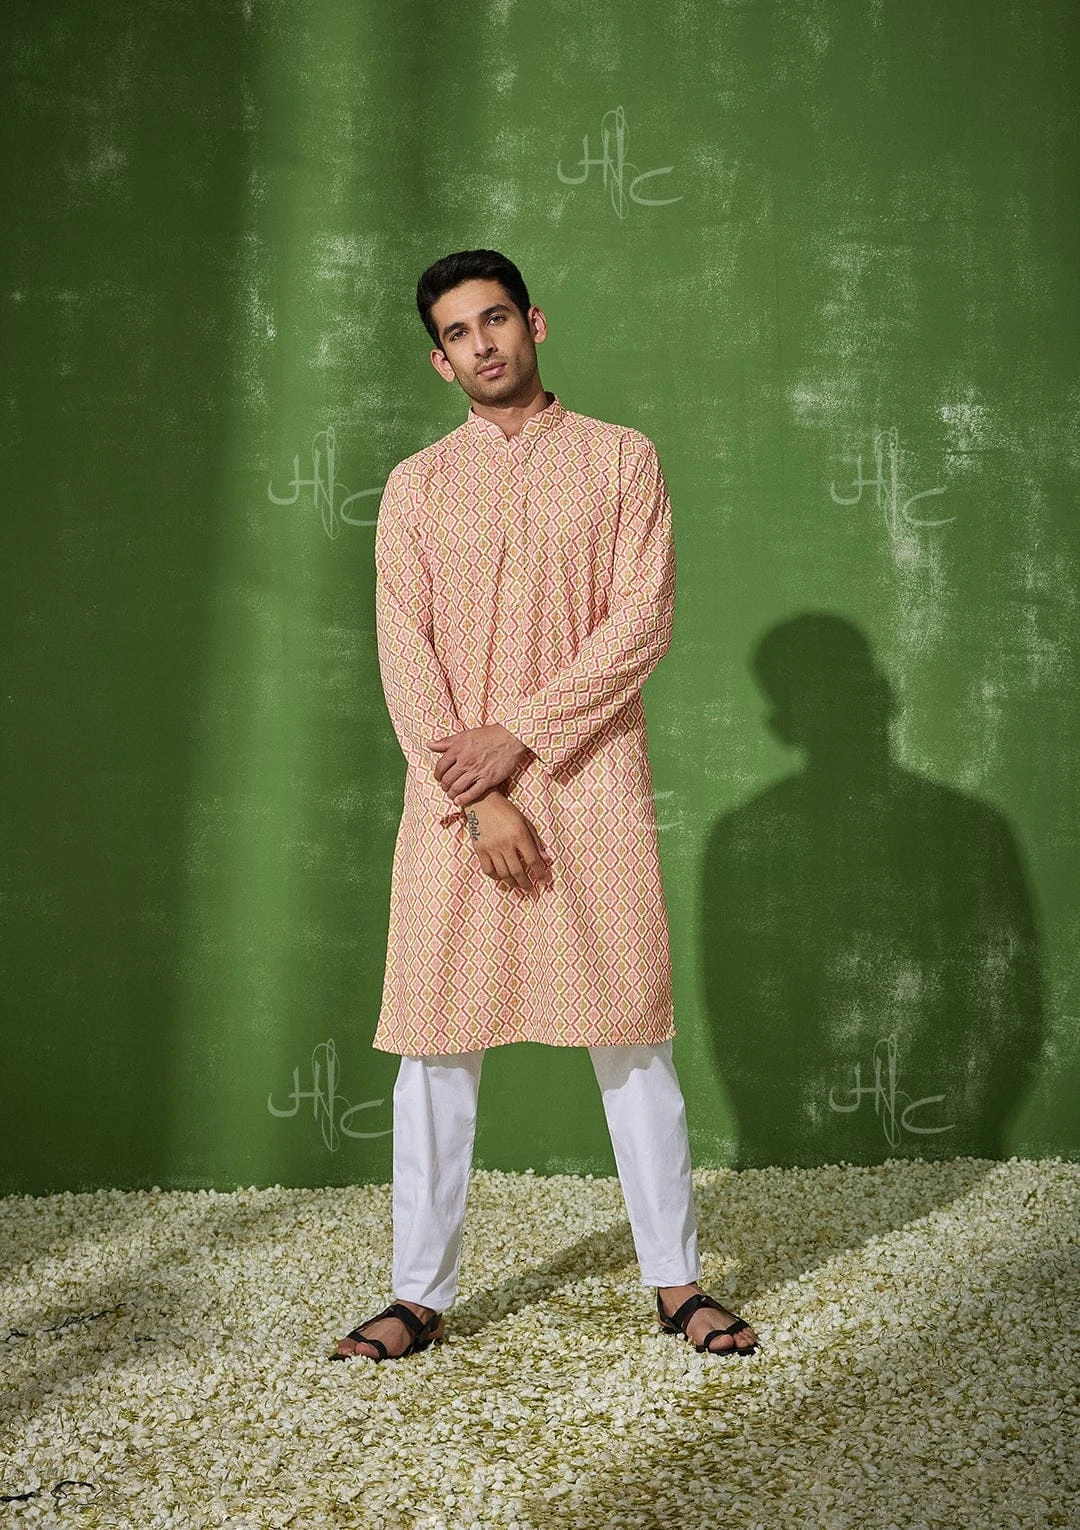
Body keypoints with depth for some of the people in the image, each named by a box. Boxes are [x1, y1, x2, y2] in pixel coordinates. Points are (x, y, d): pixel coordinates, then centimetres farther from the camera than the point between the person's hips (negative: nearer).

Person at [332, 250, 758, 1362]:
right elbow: (405, 654, 1)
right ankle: (420, 1294, 13)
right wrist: (480, 801, -11)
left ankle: (675, 1280, 15)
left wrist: (517, 734, -13)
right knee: (437, 1039, 2)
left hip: (589, 777, -1)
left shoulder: (621, 458, 8)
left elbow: (644, 617, -4)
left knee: (630, 1034, 3)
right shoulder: (415, 486, 11)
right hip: (454, 789, 1)